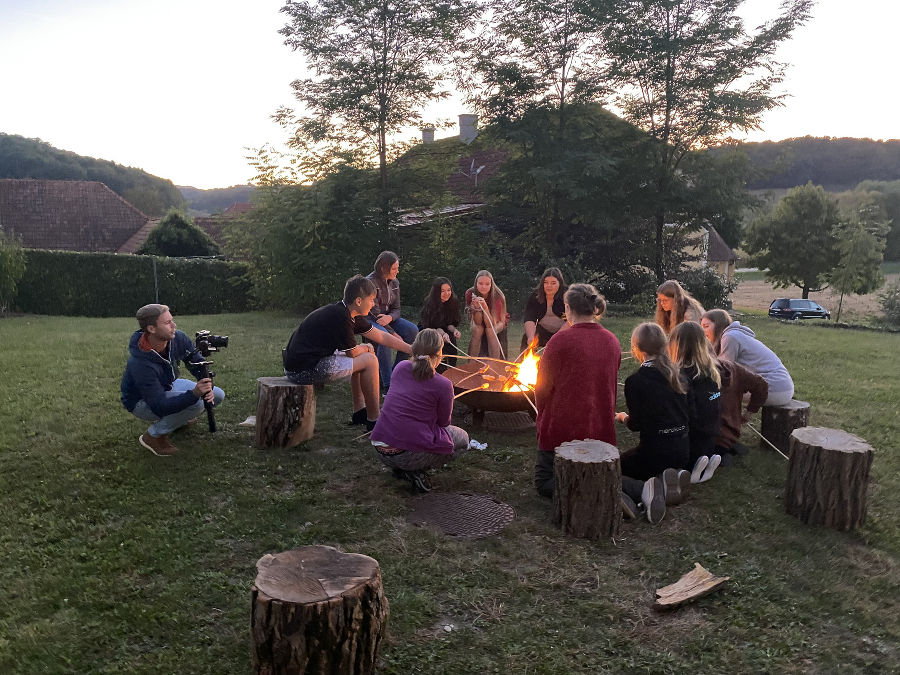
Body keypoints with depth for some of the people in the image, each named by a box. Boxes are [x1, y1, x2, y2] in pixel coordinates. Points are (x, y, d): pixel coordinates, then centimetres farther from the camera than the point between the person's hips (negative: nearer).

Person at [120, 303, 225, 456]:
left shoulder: (178, 338, -21)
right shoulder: (140, 364, -38)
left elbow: (198, 363, -6)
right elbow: (160, 407, -37)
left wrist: (207, 386, -26)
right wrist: (194, 393, -49)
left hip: (168, 386, 7)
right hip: (142, 402, -7)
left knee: (218, 395, -1)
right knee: (195, 404, -30)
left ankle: (177, 418, 19)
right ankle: (153, 436, -8)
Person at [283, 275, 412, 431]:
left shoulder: (347, 313, 10)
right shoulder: (340, 317, -19)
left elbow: (381, 336, 15)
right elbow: (353, 352, -9)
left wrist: (412, 349, 16)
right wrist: (367, 348, 13)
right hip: (304, 371, -10)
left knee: (359, 359, 23)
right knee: (369, 360, -7)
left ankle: (359, 412, 24)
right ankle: (373, 421, 3)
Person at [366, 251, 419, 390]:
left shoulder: (394, 283, 5)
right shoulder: (371, 282, -17)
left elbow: (396, 309, 4)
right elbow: (374, 312, -21)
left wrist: (389, 317, -23)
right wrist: (393, 333, -24)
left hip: (388, 319, 7)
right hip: (369, 320, -7)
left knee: (412, 330, -16)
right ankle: (387, 384, -32)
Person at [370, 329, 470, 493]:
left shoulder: (401, 368, 4)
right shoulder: (443, 385, -11)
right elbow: (444, 422, 6)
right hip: (409, 455, -6)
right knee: (463, 439, 17)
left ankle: (400, 468, 15)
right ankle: (417, 471, 0)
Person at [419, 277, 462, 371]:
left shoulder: (454, 301, -11)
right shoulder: (429, 304, -23)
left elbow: (451, 323, -3)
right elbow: (431, 326, -20)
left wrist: (454, 330, -24)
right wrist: (442, 333, -37)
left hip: (443, 331, 3)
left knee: (451, 339, -27)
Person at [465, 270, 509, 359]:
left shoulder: (497, 296, -30)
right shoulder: (470, 293, -24)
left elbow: (490, 324, -33)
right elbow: (477, 322, -24)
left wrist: (485, 306, -47)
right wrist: (477, 307, -42)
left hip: (498, 322, -1)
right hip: (479, 322, 1)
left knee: (490, 330, -31)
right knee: (477, 329, -29)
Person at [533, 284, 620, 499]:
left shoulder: (561, 340, -17)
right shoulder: (612, 341, 2)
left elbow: (543, 387, -8)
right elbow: (610, 387, 12)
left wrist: (544, 419, 10)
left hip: (562, 427, -5)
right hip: (601, 430, 6)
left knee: (544, 481, 12)